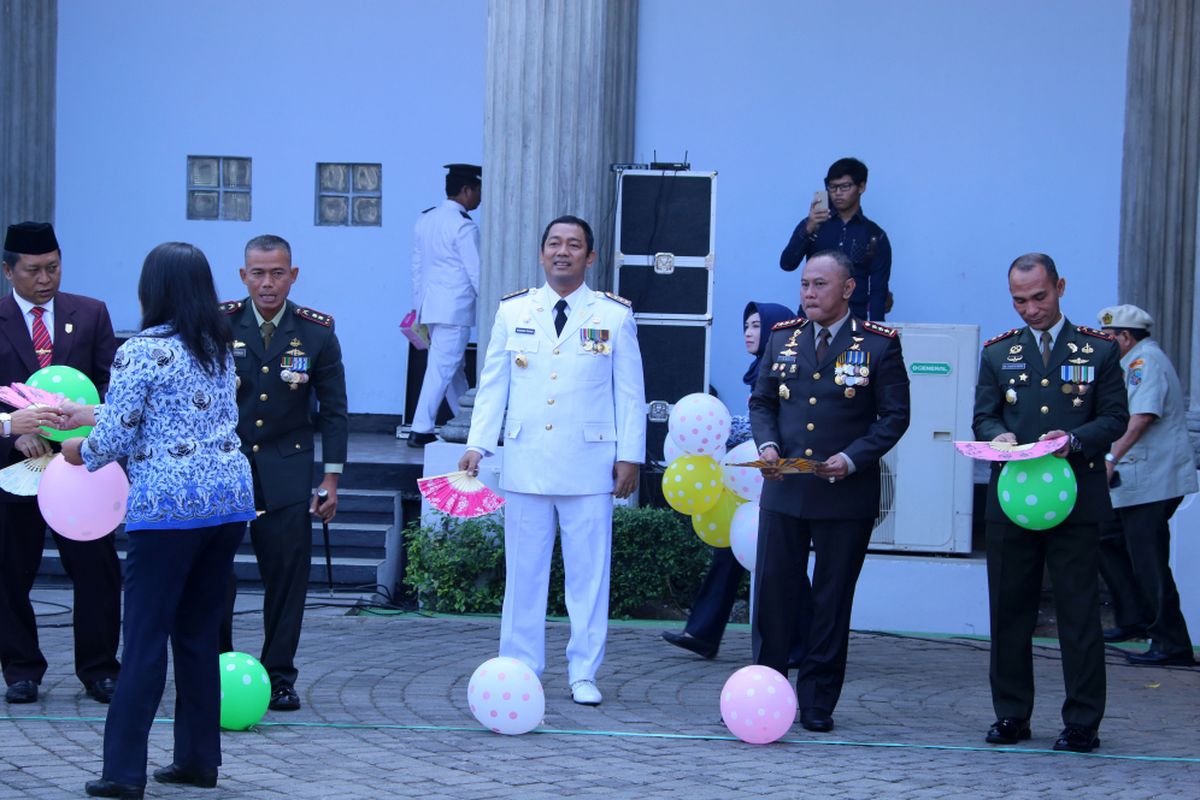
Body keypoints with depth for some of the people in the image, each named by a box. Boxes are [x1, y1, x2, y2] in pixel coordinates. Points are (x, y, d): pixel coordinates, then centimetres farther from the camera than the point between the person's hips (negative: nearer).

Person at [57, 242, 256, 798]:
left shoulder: (141, 352, -10)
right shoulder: (220, 349, 13)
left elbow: (118, 437, -9)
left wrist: (82, 451, 13)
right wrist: (91, 414, 28)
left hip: (168, 507, -6)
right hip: (232, 500, 6)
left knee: (146, 638, -2)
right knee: (199, 633, 14)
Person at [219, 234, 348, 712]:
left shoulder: (317, 332, 1)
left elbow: (333, 411, 6)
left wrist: (331, 479, 2)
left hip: (285, 472, 0)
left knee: (287, 576, -1)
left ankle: (279, 677, 10)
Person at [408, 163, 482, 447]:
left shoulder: (425, 219, 11)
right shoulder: (463, 226, -12)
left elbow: (417, 266, 15)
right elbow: (476, 272, -11)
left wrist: (418, 303, 20)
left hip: (429, 304, 8)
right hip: (455, 307, -8)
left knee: (454, 368, 16)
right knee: (442, 367, -6)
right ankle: (421, 431, -7)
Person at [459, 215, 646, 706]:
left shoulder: (614, 315, 4)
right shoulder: (513, 312, 9)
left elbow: (629, 391, 5)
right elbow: (493, 385, 10)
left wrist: (630, 455, 0)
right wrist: (477, 445, 2)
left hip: (588, 463, -1)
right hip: (525, 461, 1)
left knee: (589, 573, 1)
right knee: (524, 572, 5)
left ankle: (583, 674, 8)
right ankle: (520, 669, 13)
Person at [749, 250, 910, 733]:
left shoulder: (878, 344, -3)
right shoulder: (783, 338, 10)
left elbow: (895, 416, -3)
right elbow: (761, 401, 15)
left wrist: (852, 458, -16)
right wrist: (767, 444, -5)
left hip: (846, 494, -3)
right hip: (783, 489, 3)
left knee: (832, 599, 5)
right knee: (772, 589, 3)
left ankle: (817, 702, 13)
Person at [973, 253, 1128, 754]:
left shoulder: (1099, 350, 7)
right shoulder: (998, 352, 13)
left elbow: (1115, 417, 2)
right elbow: (983, 416, 9)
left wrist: (1074, 439, -17)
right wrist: (999, 436, -14)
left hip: (1076, 501, -2)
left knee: (1079, 613, -3)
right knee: (1009, 612, 6)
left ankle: (1082, 723, 1)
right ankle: (1011, 715, 15)